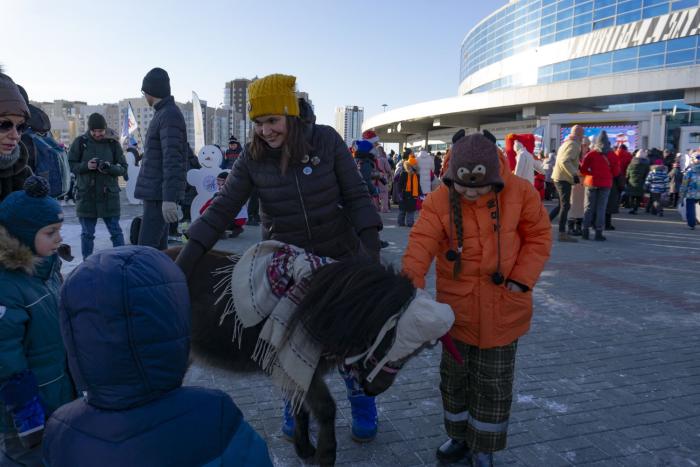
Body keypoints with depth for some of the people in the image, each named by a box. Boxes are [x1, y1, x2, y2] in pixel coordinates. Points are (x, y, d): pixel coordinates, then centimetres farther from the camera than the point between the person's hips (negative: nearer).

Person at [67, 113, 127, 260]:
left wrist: (110, 168, -19)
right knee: (87, 234, 10)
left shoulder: (113, 143, 2)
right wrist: (86, 166, -16)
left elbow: (123, 168, 1)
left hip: (109, 195, 0)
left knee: (116, 232, 3)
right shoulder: (80, 142, 1)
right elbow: (70, 165, 2)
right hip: (86, 195, 1)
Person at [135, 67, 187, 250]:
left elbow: (172, 160, -22)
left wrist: (169, 198, -28)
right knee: (158, 247, 13)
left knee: (146, 248, -13)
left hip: (160, 195, -10)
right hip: (157, 193, 10)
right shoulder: (164, 113, 18)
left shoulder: (170, 115, -13)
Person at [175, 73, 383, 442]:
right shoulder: (252, 157, -10)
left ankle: (362, 405, 34)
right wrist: (186, 260, -21)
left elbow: (356, 195, -10)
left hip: (338, 258, -1)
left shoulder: (326, 140, -13)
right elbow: (222, 209, -13)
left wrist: (370, 245, -20)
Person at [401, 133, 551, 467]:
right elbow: (422, 242, -22)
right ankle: (460, 436, 40)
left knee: (493, 382, 11)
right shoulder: (439, 201, -12)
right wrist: (412, 281, -38)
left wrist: (522, 279, -10)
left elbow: (539, 236, -1)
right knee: (454, 374, 16)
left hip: (503, 307, -1)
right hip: (457, 305, 1)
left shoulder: (519, 192, -10)